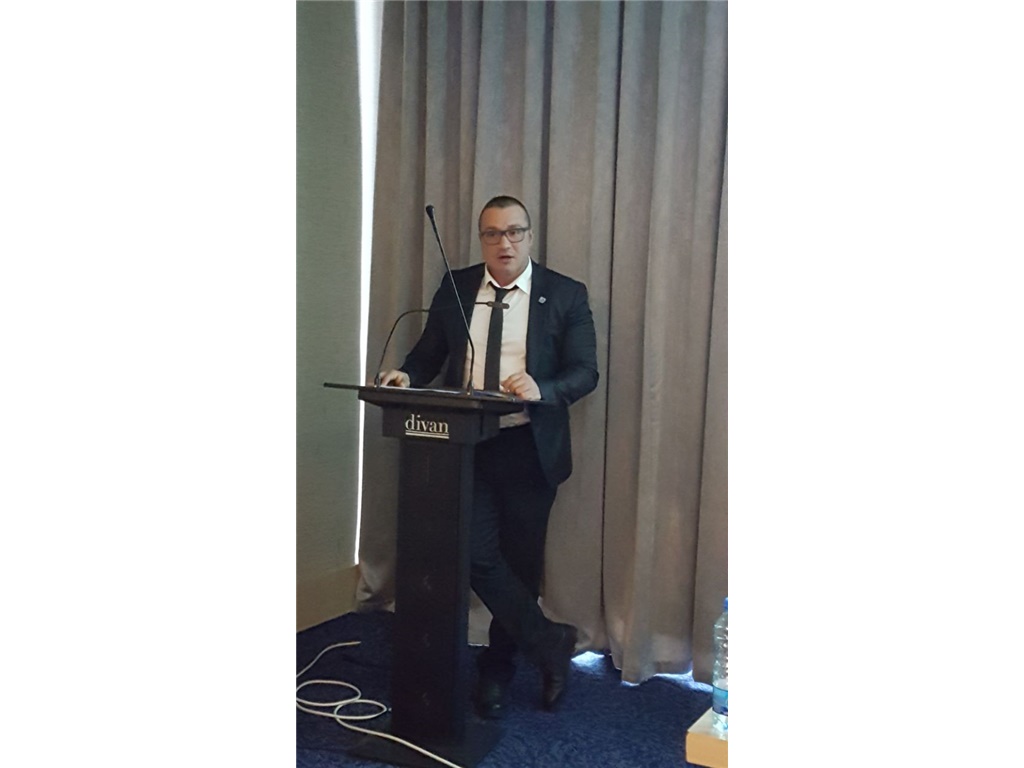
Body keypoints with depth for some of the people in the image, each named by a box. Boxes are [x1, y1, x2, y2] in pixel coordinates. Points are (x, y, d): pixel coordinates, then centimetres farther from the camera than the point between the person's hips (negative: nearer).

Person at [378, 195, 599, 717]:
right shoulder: (455, 288, 8)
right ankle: (549, 642, 12)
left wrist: (542, 389, -25)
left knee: (518, 563, 8)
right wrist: (407, 375, -11)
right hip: (467, 445, 2)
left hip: (530, 449, -1)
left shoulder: (566, 295, 0)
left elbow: (585, 372, -5)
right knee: (475, 555, -10)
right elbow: (428, 354, 12)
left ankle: (496, 671, 31)